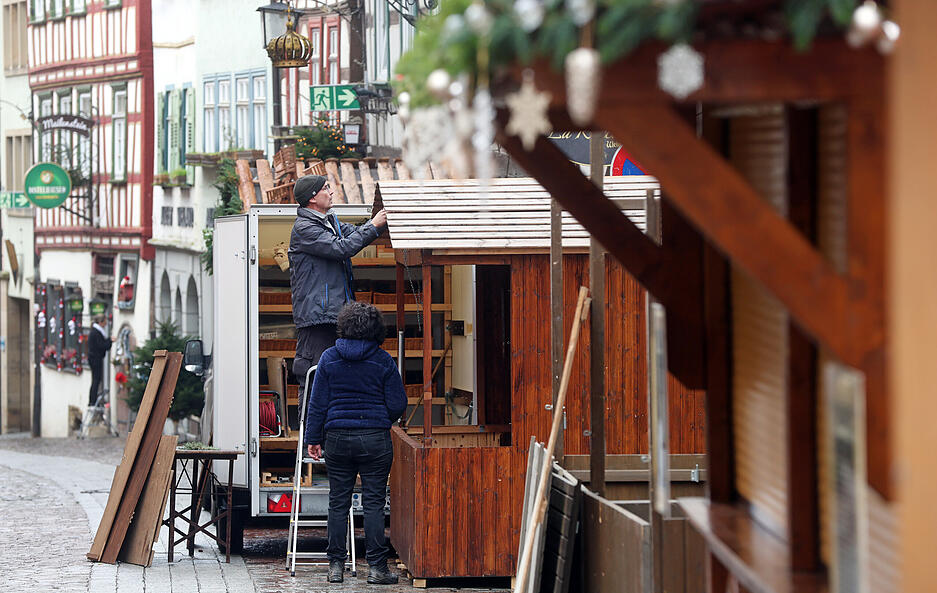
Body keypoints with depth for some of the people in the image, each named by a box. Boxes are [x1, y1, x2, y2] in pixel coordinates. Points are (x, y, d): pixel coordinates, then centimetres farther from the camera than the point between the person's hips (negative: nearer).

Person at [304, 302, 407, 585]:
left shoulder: (329, 358, 0)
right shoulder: (383, 361, -3)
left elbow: (317, 403, 1)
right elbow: (397, 405, -1)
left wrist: (313, 439, 9)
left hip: (337, 438, 1)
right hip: (375, 439, -1)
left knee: (338, 502, 8)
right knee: (373, 502, 1)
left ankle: (336, 566, 10)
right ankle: (377, 567, 1)